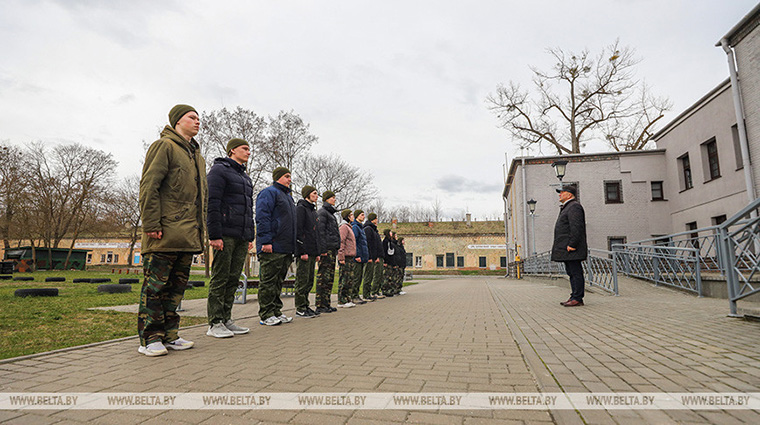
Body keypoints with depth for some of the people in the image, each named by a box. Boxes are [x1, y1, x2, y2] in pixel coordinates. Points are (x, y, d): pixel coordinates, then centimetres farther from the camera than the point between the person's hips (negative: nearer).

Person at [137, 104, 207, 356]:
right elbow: (148, 186, -12)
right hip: (165, 234, -8)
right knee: (155, 285, -2)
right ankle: (149, 338, 6)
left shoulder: (197, 156, 24)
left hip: (188, 236, 8)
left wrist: (201, 228, 17)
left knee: (177, 286, 12)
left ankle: (169, 335, 20)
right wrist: (151, 224, -18)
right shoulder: (164, 146, -2)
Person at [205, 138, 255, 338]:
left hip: (242, 237, 8)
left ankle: (226, 320, 15)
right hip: (225, 235, -8)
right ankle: (215, 324, 3)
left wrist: (250, 236, 18)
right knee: (220, 278, -4)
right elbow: (212, 203, -11)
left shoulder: (246, 177, 24)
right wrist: (214, 235, -18)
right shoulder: (219, 170, -1)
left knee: (233, 279, 8)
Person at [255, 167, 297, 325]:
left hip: (286, 248, 9)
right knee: (268, 281, -4)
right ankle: (265, 315, 2)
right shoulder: (269, 192, -5)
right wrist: (266, 241, -22)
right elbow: (262, 217, -15)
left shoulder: (288, 196, 24)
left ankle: (276, 311, 19)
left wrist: (293, 246, 22)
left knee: (278, 282, 12)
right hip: (272, 247, -9)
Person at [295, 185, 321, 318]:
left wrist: (317, 252, 17)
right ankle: (300, 308, 1)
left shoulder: (313, 211, 21)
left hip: (312, 251, 9)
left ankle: (305, 306, 18)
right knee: (302, 280, -5)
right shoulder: (300, 208, -6)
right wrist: (302, 251, -20)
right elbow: (298, 230, -15)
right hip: (304, 251, -9)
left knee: (309, 281, 11)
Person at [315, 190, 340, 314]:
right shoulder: (322, 212, -5)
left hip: (332, 250, 10)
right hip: (326, 249, -10)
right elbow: (320, 232, -14)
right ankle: (320, 305, -5)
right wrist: (323, 250, -20)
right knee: (323, 277, -8)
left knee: (329, 277, 10)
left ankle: (326, 303, 15)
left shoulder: (331, 213, 24)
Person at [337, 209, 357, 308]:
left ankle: (347, 300, 16)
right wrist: (341, 257, -21)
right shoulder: (344, 227, -8)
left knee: (350, 279, 10)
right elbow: (341, 242, -15)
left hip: (351, 258, 10)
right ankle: (341, 301, -3)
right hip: (346, 258, -10)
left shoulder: (349, 227, 22)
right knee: (344, 279, -7)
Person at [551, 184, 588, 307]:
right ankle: (574, 297, 16)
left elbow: (577, 227, -20)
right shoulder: (567, 207, 23)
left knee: (576, 273, -7)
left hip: (572, 249, -11)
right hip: (566, 250, 11)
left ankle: (577, 298, -5)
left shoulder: (574, 206, -10)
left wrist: (572, 245, -22)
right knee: (572, 273, 11)